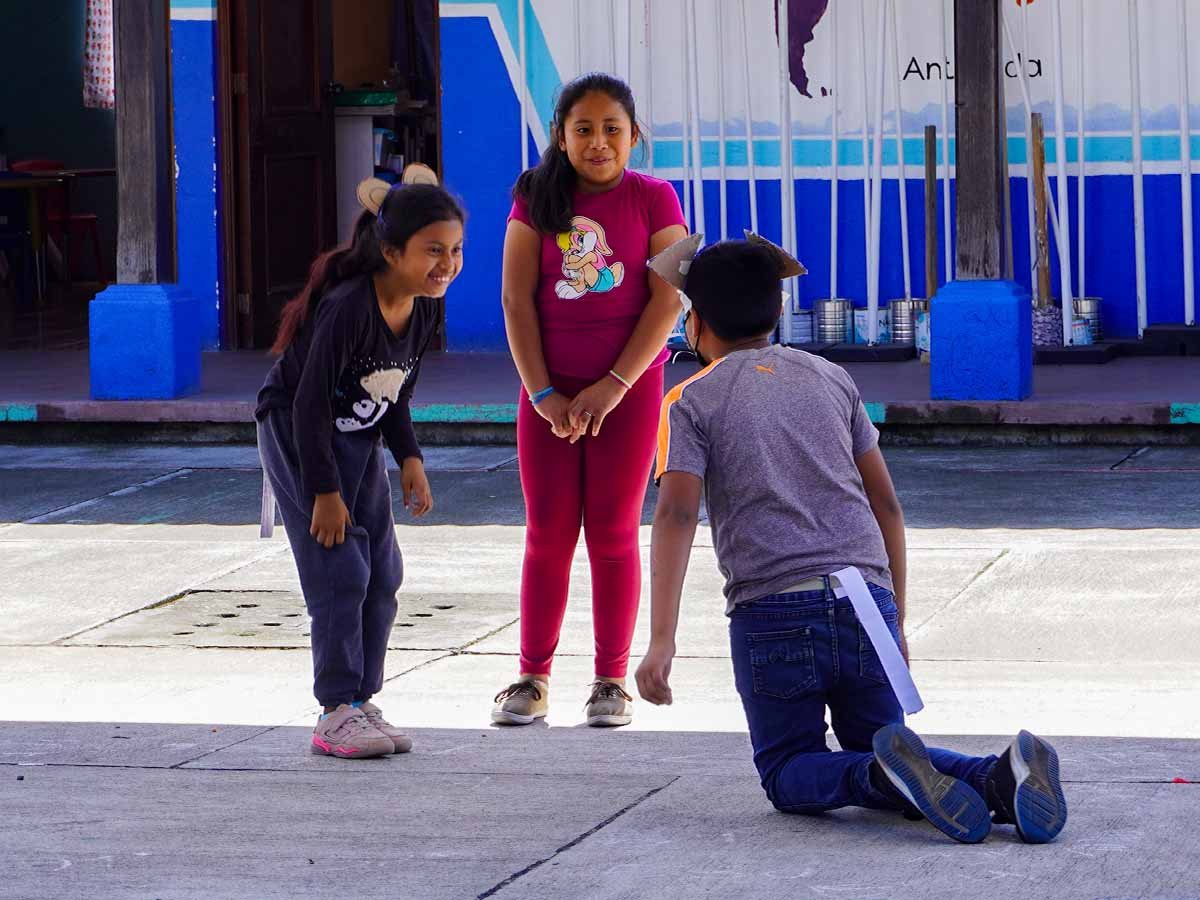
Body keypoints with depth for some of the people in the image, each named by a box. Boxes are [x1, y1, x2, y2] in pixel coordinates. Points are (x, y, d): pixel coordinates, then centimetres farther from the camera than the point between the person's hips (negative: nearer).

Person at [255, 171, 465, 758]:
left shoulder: (423, 310, -6)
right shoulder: (347, 307, -30)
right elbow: (310, 402, -26)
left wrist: (409, 459, -2)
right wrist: (325, 492, -23)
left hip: (359, 440, 8)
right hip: (296, 434, -8)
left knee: (383, 575, 4)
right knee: (339, 572, -13)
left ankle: (360, 702, 12)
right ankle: (337, 714, -9)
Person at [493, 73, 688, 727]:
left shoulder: (653, 199, -3)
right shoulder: (538, 199, 1)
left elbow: (668, 299, -9)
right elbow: (517, 298, -3)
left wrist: (615, 386, -15)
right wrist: (542, 393, -11)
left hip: (628, 388, -1)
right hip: (550, 391, 1)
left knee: (612, 532, 1)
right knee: (547, 532, 2)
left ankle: (612, 679, 8)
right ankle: (532, 678, 8)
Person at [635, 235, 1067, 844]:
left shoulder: (691, 403, 6)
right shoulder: (830, 378, 19)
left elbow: (677, 514, -9)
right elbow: (886, 505, 17)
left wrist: (661, 640, -16)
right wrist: (895, 622, 24)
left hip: (773, 616, -4)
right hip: (866, 605, 4)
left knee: (790, 776, 11)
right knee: (874, 756, 16)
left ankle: (885, 772, -22)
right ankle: (1000, 778, -15)